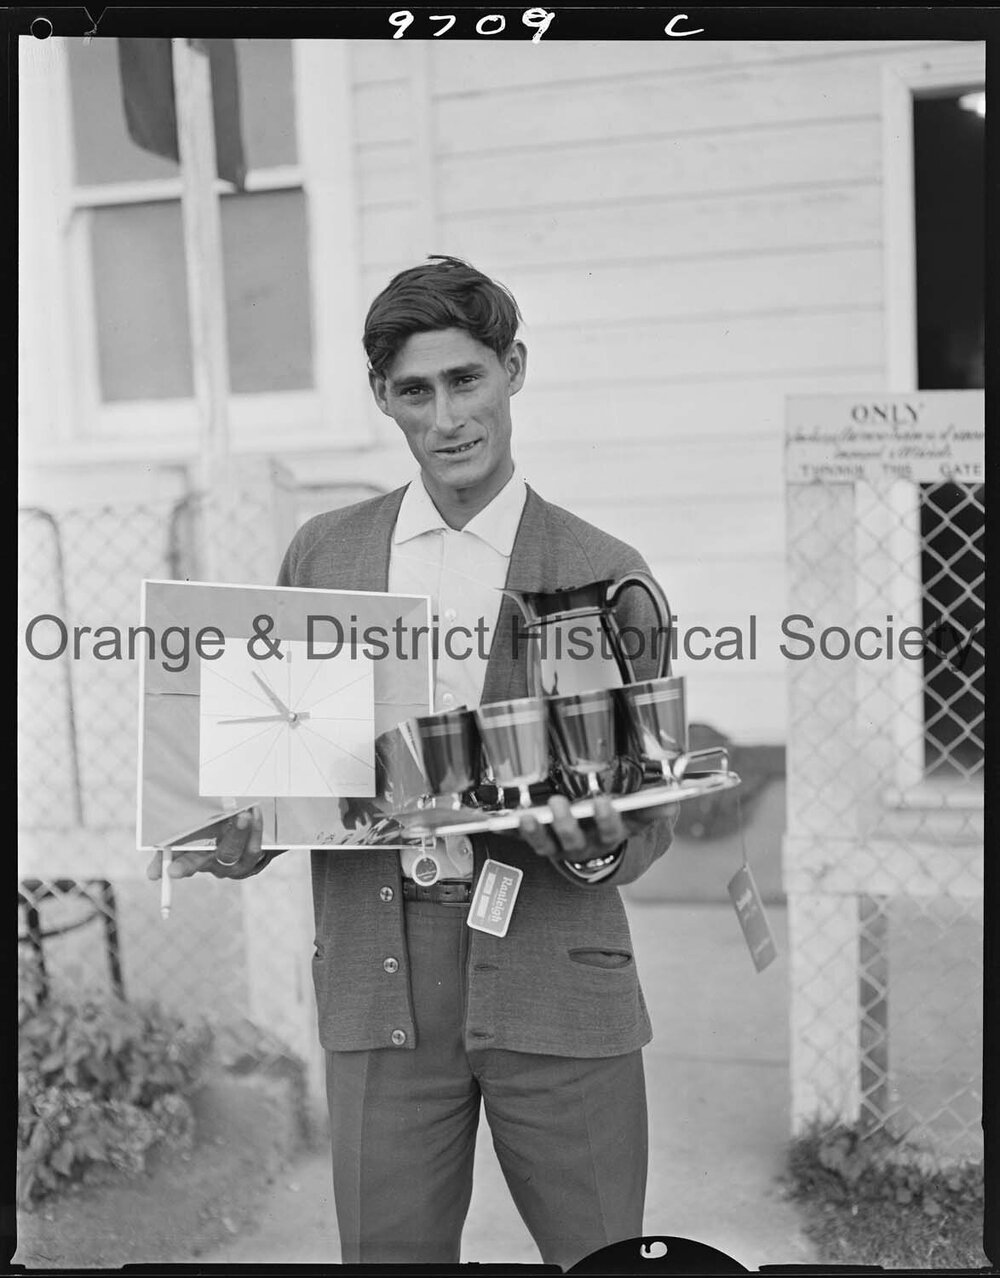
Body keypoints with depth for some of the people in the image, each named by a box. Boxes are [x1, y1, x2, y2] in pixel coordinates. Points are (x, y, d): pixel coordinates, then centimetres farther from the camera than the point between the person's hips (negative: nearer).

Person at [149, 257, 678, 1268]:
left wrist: (599, 850, -17)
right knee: (387, 1251, 9)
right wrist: (244, 838, -7)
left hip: (552, 973, -1)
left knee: (602, 1260, 8)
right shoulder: (323, 556, 8)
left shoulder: (602, 574, 1)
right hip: (378, 982, 2)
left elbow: (652, 800, 4)